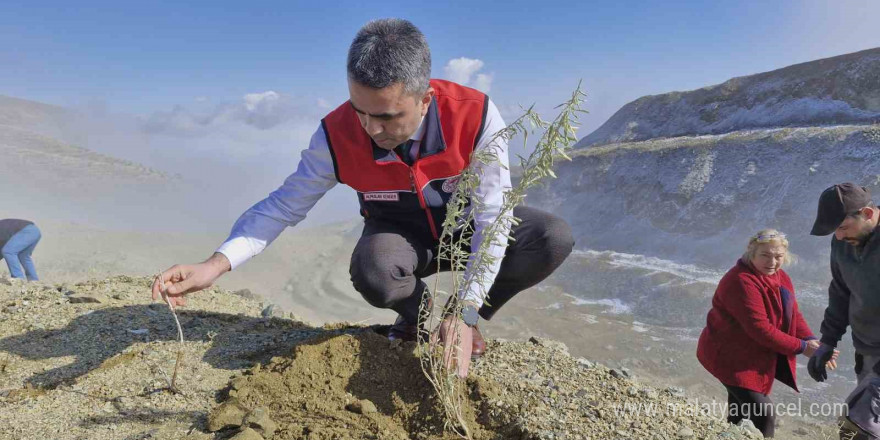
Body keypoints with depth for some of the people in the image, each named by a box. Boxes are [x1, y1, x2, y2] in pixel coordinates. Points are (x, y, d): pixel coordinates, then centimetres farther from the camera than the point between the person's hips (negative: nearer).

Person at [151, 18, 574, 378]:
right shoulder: (337, 136, -25)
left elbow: (491, 218, -26)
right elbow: (284, 205, -16)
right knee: (372, 274, -36)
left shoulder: (476, 116, -30)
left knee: (554, 238, -24)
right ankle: (420, 315, 2)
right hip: (399, 236, 0)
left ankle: (465, 318, -1)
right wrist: (215, 264, -30)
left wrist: (465, 315, -31)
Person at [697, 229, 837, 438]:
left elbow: (793, 315, 4)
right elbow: (760, 329, -29)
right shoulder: (741, 281, -27)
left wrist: (811, 341, -14)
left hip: (751, 356, 9)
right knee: (763, 415, -13)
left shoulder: (781, 278, 5)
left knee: (742, 415, 23)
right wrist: (801, 347, -23)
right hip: (729, 355, -9)